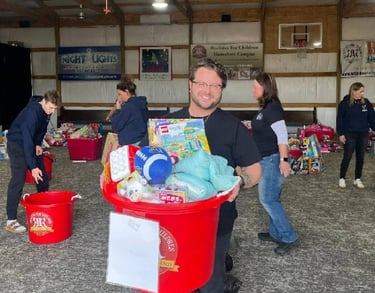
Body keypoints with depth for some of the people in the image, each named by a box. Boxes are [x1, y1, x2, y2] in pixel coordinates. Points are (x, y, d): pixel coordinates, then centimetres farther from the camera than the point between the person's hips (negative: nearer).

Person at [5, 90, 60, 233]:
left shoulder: (46, 110, -7)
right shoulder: (31, 113, -32)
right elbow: (27, 140, -35)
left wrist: (38, 144, -6)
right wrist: (33, 167, -37)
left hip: (32, 144, 8)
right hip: (17, 144, -8)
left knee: (43, 177, 9)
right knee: (18, 180, -13)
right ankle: (11, 221, -7)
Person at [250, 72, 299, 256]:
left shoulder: (273, 107, -17)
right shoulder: (265, 108, 10)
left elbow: (282, 135, -23)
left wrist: (284, 160, -25)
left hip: (273, 160, -10)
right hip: (266, 160, 10)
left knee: (268, 199, -6)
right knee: (271, 198, 15)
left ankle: (289, 237, 2)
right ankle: (276, 233, 26)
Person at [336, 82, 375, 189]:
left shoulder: (366, 103, 3)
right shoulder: (344, 103, -7)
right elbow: (339, 119, -5)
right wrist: (341, 134, -8)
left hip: (363, 134, 4)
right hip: (349, 134, -4)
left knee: (360, 157, 8)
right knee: (347, 157, -1)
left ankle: (357, 179, 20)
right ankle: (342, 178, 13)